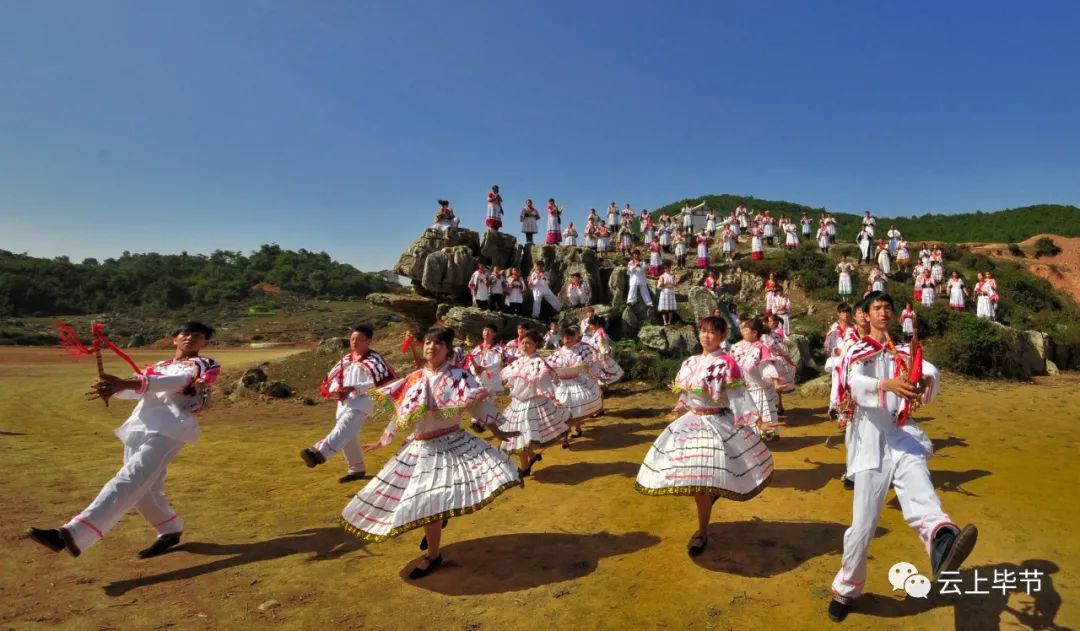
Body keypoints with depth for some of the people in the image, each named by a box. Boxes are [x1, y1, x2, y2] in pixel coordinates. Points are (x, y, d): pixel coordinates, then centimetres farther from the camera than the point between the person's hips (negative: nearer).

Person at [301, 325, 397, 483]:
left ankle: (319, 453, -52)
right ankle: (357, 469, 32)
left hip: (362, 401, -9)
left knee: (343, 428, -31)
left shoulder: (373, 359, -4)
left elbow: (376, 383, -14)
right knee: (348, 437, 16)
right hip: (344, 403, 9)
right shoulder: (346, 359, 18)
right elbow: (334, 378, 18)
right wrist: (336, 390, -4)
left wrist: (354, 388, -22)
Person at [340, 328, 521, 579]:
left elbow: (479, 404, -9)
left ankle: (433, 554, 15)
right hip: (420, 447, 5)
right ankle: (436, 523, 46)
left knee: (429, 501, -6)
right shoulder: (414, 379, 4)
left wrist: (496, 431, -11)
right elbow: (399, 412, 13)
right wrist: (382, 441, 19)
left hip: (451, 443, -4)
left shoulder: (458, 375, -8)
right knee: (421, 501, 12)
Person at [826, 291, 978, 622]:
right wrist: (886, 385, -37)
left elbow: (930, 369, -6)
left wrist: (928, 379, -31)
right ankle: (846, 589, 19)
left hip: (902, 435, 2)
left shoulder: (905, 352, 17)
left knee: (918, 490, -33)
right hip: (871, 439, -2)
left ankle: (941, 541, -62)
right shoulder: (857, 352, 7)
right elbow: (854, 383, -15)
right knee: (863, 522, 1)